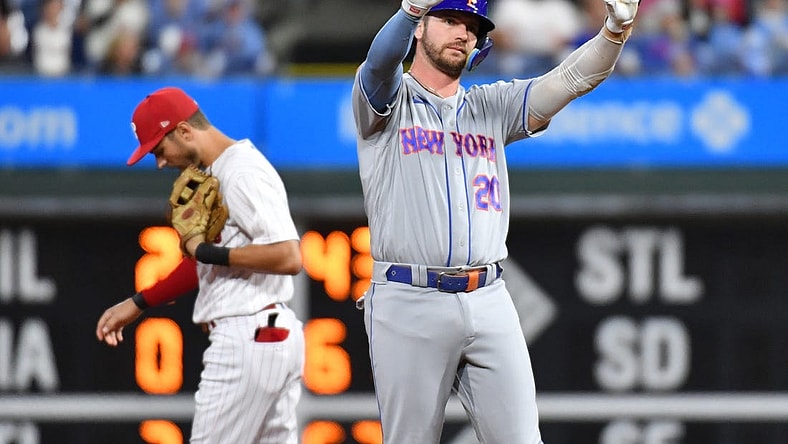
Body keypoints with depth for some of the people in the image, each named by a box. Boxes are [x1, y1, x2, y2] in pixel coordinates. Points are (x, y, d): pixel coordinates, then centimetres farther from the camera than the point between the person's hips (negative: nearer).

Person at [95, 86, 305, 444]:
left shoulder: (243, 173, -15)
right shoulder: (217, 173, 17)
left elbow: (289, 257, -24)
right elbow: (205, 264, 26)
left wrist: (210, 252, -18)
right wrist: (138, 303, 24)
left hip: (248, 341, -10)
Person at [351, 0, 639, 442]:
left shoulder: (492, 107, 17)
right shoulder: (389, 100, 5)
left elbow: (572, 79, 5)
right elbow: (382, 60, -18)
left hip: (490, 304, 4)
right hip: (409, 305, -4)